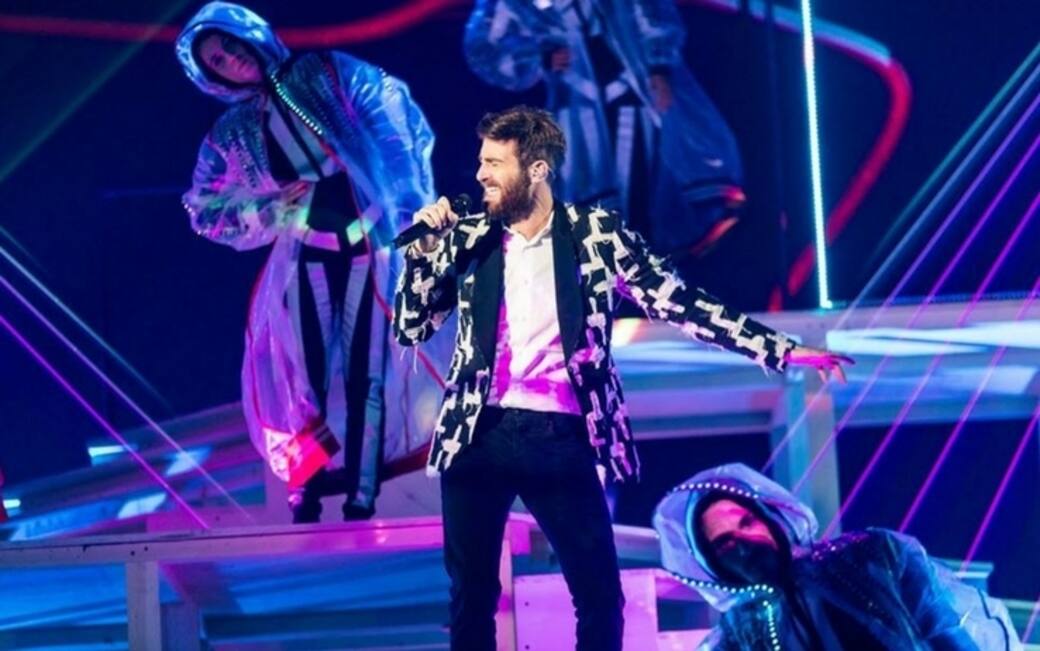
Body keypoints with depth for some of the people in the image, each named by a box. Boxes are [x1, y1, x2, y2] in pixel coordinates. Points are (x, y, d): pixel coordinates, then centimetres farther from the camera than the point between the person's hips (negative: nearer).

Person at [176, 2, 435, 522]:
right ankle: (306, 492, 8)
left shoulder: (323, 75, 0)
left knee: (366, 373, -4)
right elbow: (205, 211, 6)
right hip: (305, 261, 1)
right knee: (306, 375, -2)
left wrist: (408, 204, -11)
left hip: (370, 248, -1)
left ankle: (362, 497, -2)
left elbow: (395, 119, -3)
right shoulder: (231, 135, 4)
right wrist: (274, 208, -6)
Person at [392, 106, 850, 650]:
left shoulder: (595, 233, 1)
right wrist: (427, 248, -5)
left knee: (600, 592, -1)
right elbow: (409, 329, 9)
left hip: (559, 438, -2)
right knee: (472, 592, 7)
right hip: (478, 435, 2)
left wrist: (780, 349, -7)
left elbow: (675, 300, -1)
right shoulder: (470, 238, 6)